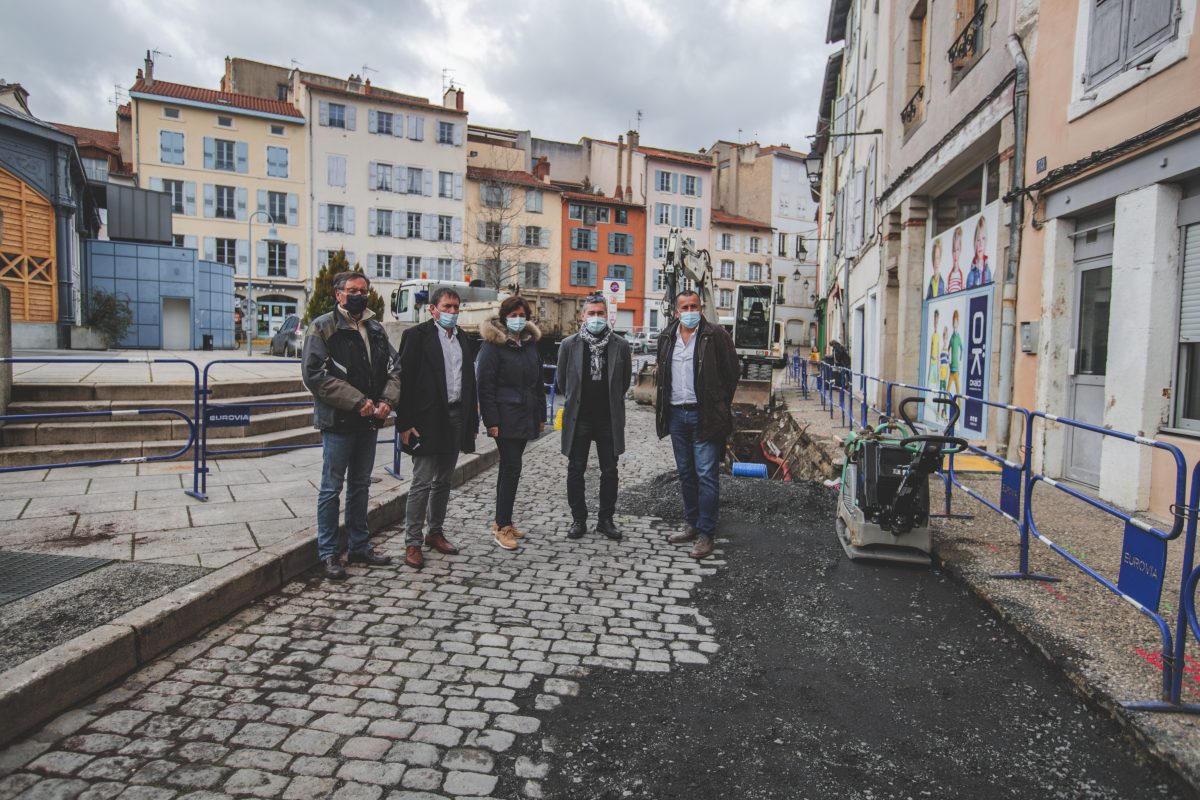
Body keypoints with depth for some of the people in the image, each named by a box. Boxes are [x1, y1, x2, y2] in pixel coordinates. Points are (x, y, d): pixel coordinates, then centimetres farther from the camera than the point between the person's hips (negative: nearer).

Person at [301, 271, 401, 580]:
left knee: (360, 486, 15)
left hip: (368, 421, 6)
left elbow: (393, 367, 12)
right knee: (332, 488, 3)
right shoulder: (323, 327, -7)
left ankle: (359, 546, 27)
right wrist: (357, 401, -19)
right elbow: (315, 374, -15)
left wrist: (387, 400, -7)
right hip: (338, 421, -6)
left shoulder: (375, 329, 12)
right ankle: (328, 553, 14)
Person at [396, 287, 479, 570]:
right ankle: (412, 543, 7)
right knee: (422, 483, -2)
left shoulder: (464, 340, 13)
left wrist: (473, 421, 11)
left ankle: (436, 532, 28)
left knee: (443, 481, 15)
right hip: (428, 419, -6)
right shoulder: (417, 335, -5)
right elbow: (405, 380, -10)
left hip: (457, 417, 6)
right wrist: (405, 423, -15)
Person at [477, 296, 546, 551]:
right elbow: (485, 384, -12)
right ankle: (502, 527, -1)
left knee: (509, 467, 12)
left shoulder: (530, 343, 13)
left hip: (525, 416, 7)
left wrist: (540, 415, 15)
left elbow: (537, 382, 19)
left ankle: (502, 521, 21)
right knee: (512, 468, -9)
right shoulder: (493, 344, -7)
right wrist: (491, 421, -17)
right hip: (505, 417, -7)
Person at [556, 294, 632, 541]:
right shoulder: (569, 344, -2)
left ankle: (606, 519, 21)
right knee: (575, 470, 6)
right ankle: (578, 519, 19)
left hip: (609, 419, 1)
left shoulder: (620, 344, -1)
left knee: (609, 471, 8)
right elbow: (561, 381, 10)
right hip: (579, 418, 0)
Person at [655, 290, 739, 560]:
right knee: (685, 474, 14)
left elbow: (731, 372, -3)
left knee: (706, 475, -5)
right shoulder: (667, 338, 9)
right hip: (676, 414, 6)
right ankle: (692, 525, 27)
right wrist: (662, 405, 12)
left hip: (704, 416, -6)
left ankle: (706, 534, 3)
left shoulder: (715, 335, -7)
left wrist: (720, 407, -2)